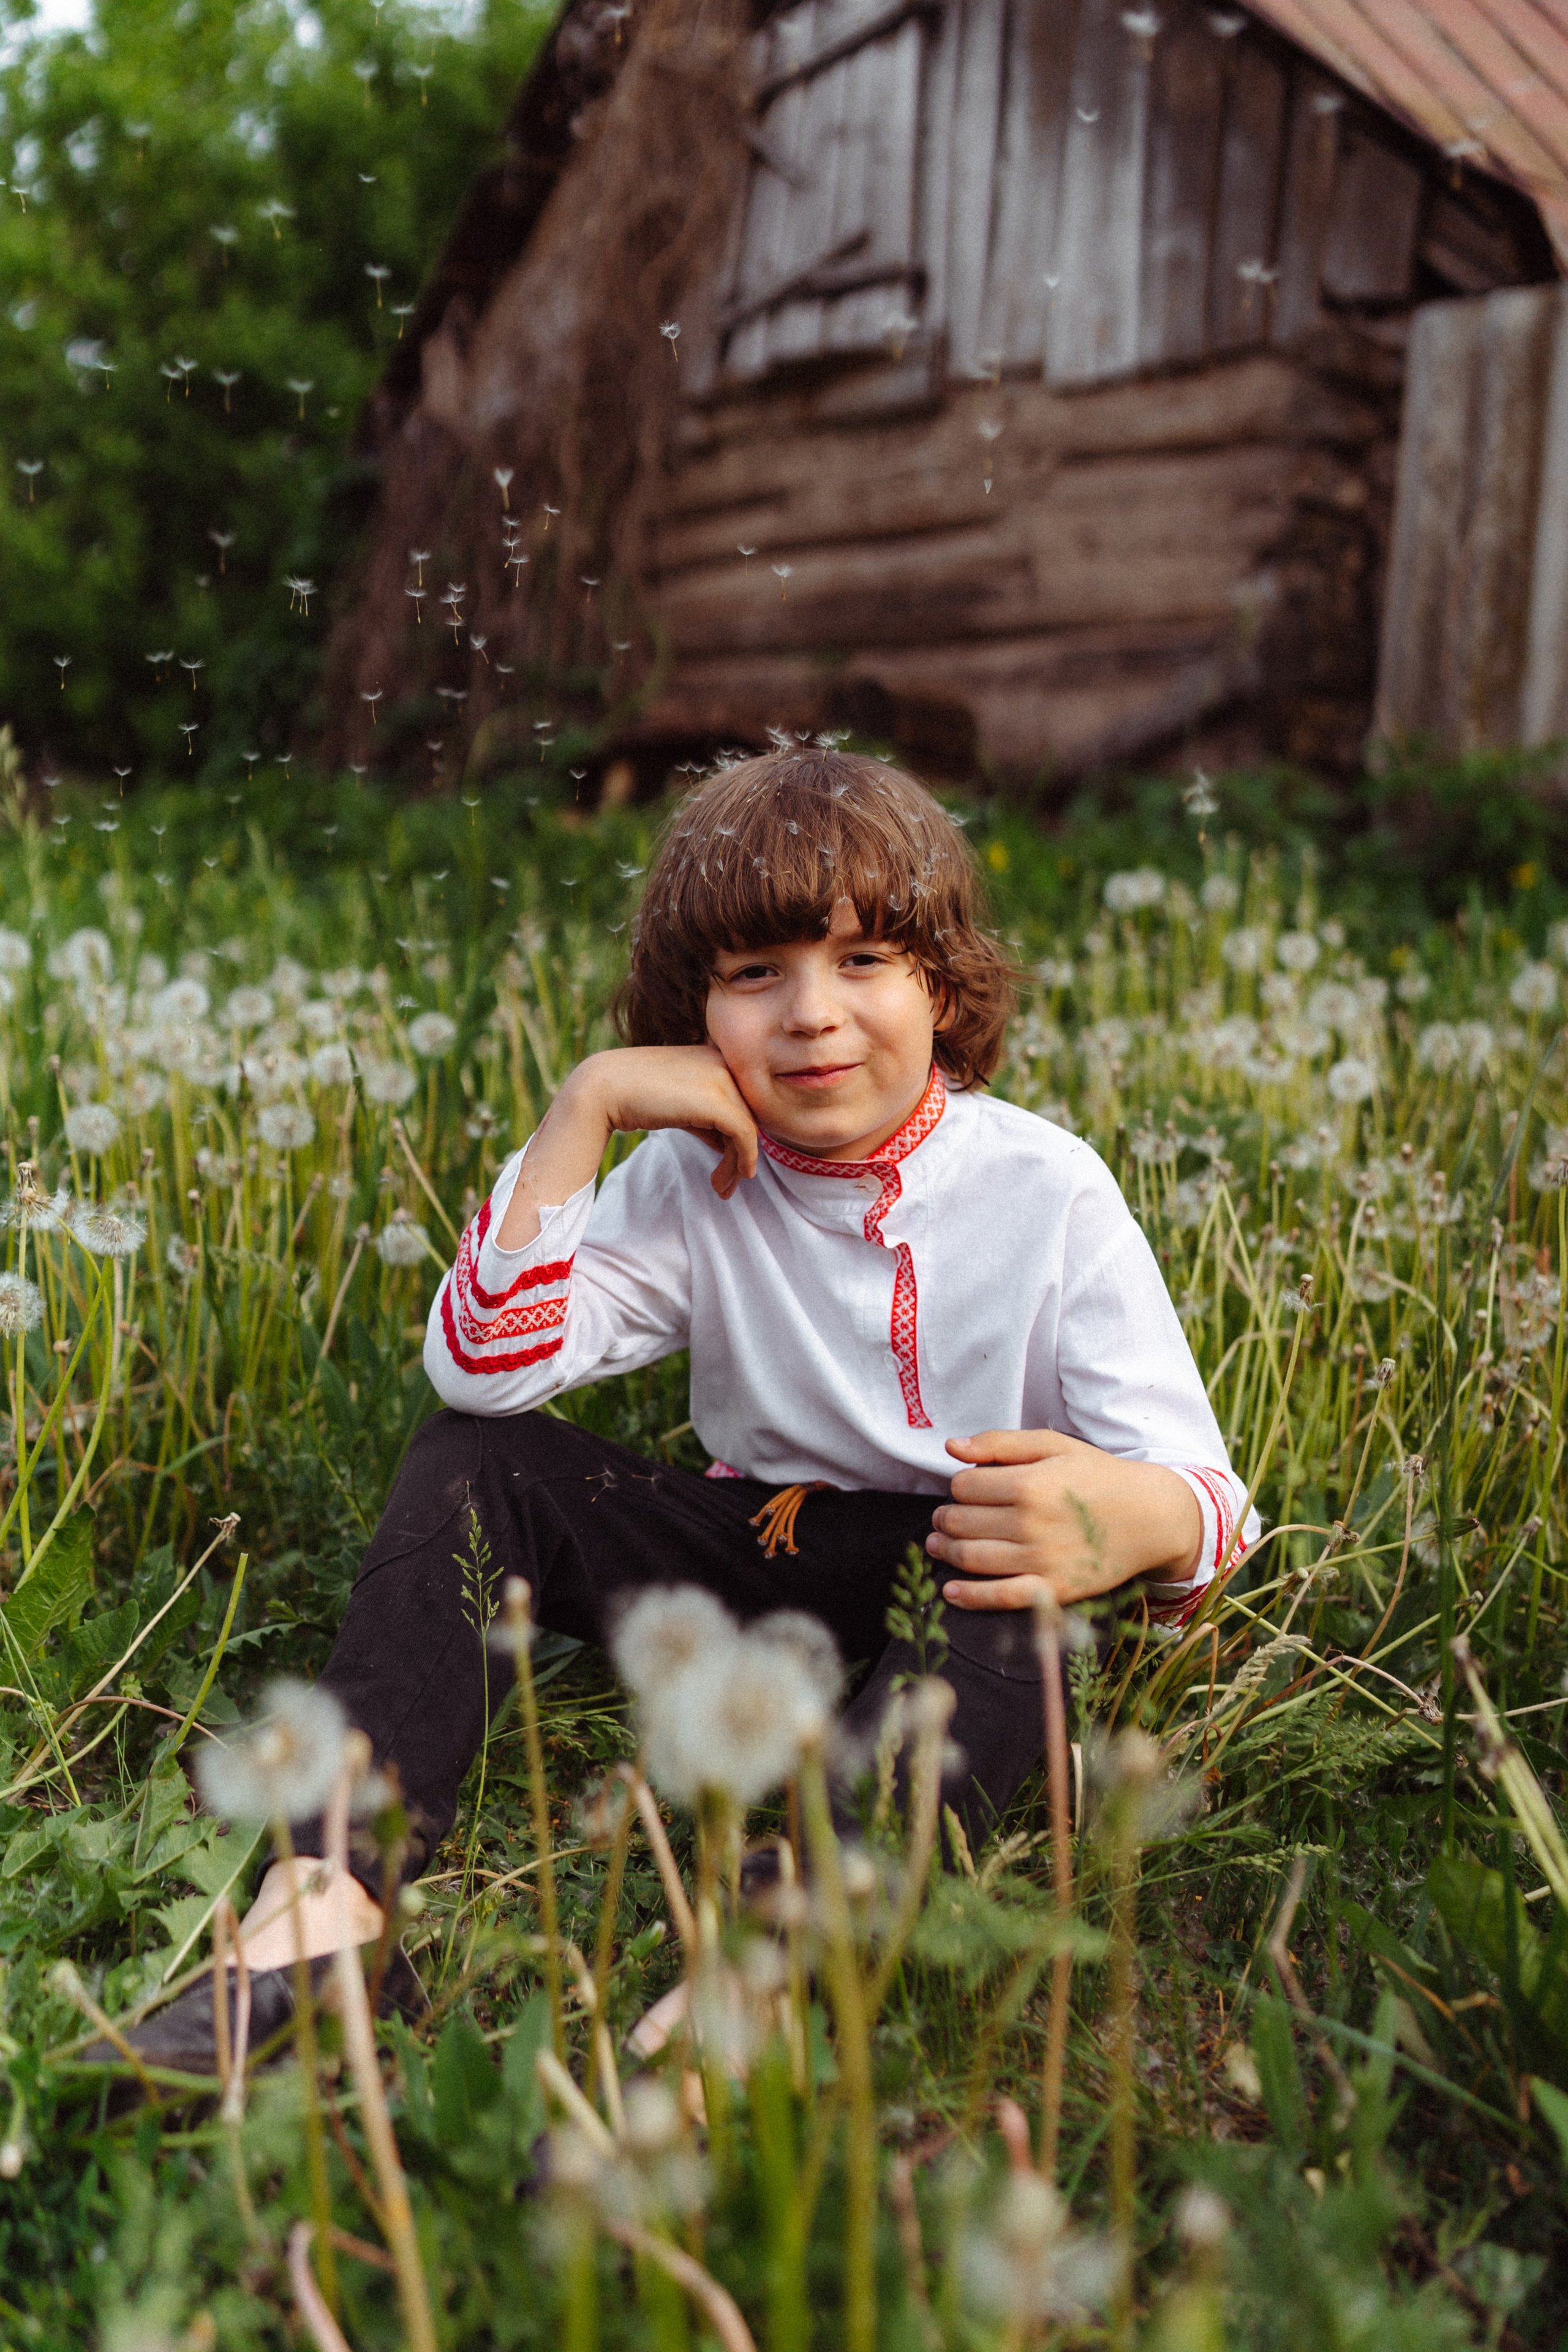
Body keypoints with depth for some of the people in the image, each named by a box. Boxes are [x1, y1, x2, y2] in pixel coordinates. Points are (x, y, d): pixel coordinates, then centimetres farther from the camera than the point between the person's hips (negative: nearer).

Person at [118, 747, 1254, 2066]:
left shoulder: (1045, 1191, -12)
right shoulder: (694, 1183, -4)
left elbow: (1207, 1496, -16)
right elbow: (482, 1367, -16)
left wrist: (1132, 1519, -42)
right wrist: (586, 1106, -19)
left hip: (947, 1575, -3)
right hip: (762, 1550, 4)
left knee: (1017, 1583, -37)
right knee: (476, 1459, -14)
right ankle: (322, 1900, -26)